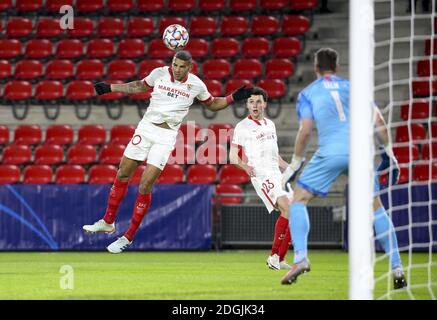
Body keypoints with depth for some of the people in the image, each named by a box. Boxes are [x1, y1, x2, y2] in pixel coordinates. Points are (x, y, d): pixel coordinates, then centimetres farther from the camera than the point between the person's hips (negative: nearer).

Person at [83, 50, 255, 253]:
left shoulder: (196, 85, -3)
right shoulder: (160, 73, -2)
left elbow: (212, 104, 15)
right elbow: (139, 86, 17)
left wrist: (234, 98, 0)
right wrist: (109, 88, 14)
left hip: (167, 136, -2)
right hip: (146, 128, 2)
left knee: (145, 187, -8)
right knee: (122, 176, 6)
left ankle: (128, 237, 1)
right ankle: (108, 222, 26)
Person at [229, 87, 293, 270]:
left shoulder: (270, 125, 19)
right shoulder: (242, 127, -1)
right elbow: (233, 157, -3)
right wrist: (246, 166, -21)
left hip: (277, 174, 7)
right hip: (261, 175, -7)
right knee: (287, 209, -24)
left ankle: (279, 260, 9)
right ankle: (274, 256, -19)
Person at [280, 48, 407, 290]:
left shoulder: (307, 93, 12)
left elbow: (305, 130, -1)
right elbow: (379, 121, 11)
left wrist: (295, 164, 5)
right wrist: (388, 152, 18)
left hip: (330, 152, -3)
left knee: (298, 200, 9)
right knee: (375, 207, 15)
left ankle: (300, 258, -11)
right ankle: (397, 269, 9)